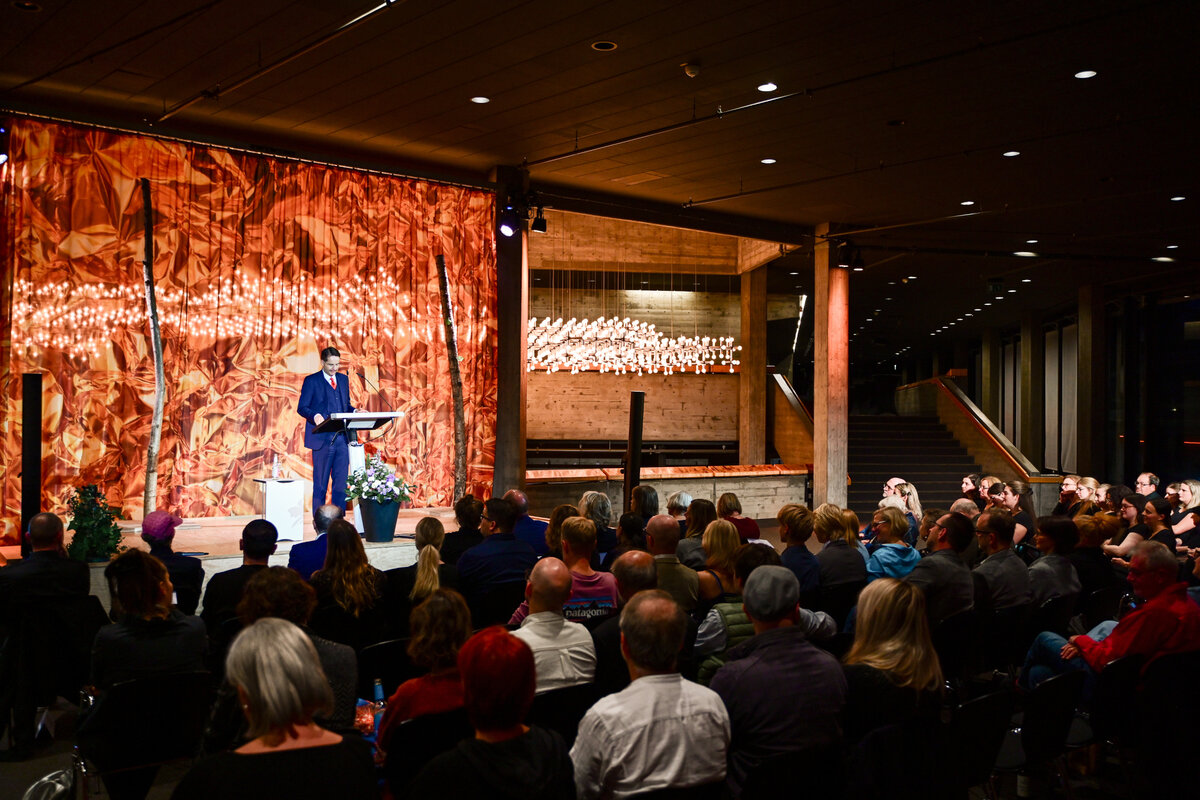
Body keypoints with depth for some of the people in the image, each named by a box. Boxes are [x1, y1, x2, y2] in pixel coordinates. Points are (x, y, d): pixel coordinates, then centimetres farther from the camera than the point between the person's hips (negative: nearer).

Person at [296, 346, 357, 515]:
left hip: (342, 438, 5)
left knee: (341, 481, 5)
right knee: (320, 483, 2)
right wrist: (315, 416, -23)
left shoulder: (343, 379, 17)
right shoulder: (311, 381, 1)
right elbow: (302, 407, -3)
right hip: (322, 438, -5)